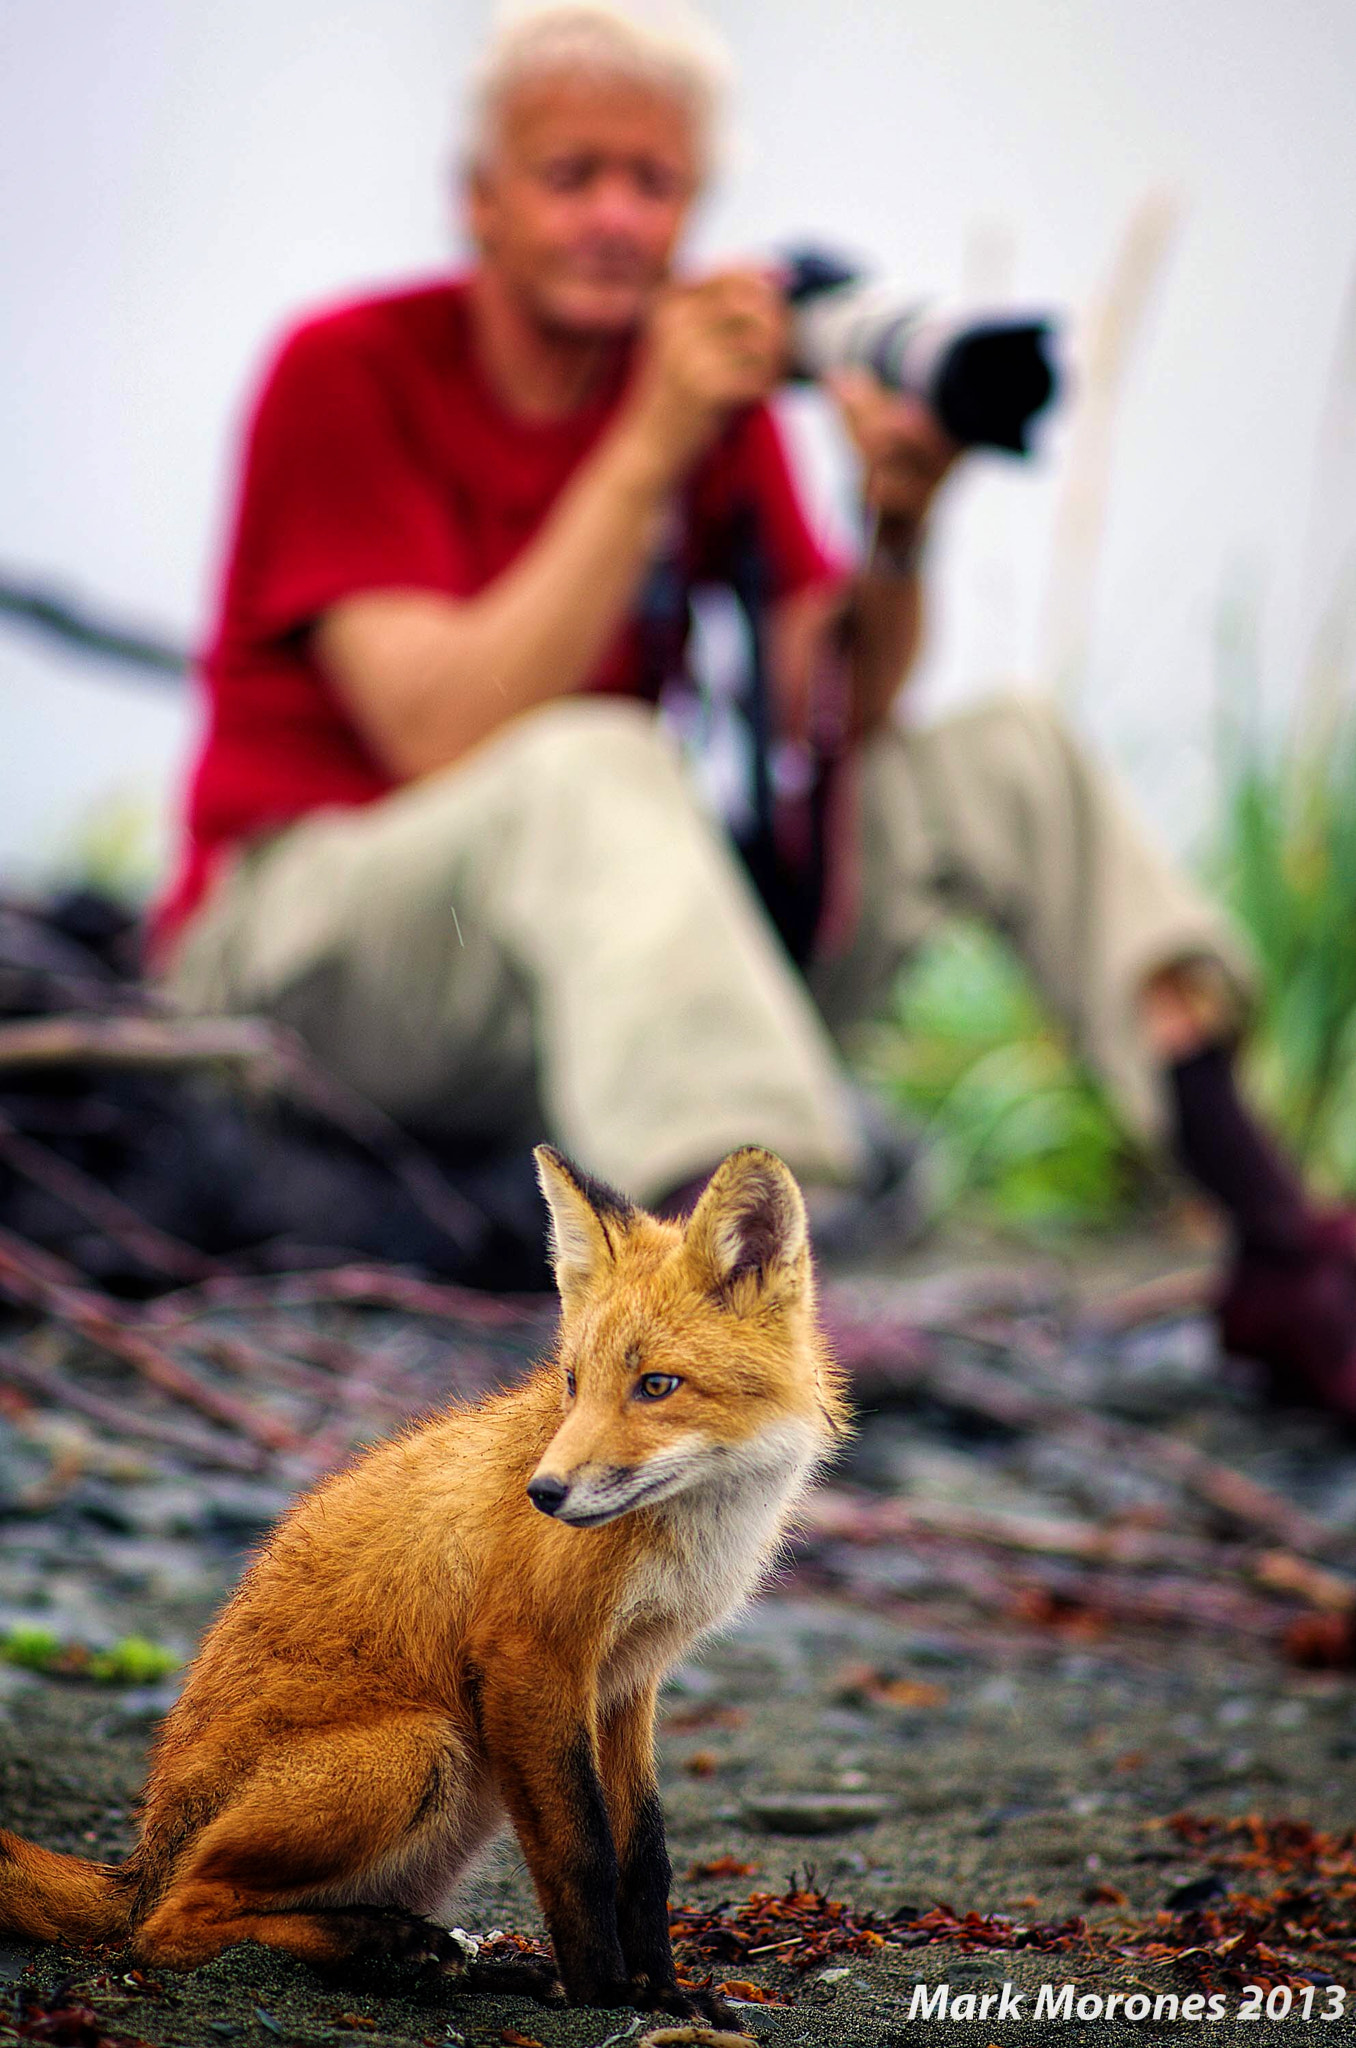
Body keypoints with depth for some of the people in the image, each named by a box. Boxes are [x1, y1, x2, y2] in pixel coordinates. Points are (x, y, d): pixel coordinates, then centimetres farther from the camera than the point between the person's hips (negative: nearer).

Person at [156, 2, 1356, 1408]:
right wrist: (649, 451, -27)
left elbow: (833, 722, -3)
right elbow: (445, 736, -24)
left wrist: (898, 531, -22)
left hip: (600, 941, 6)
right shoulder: (344, 373, -11)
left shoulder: (707, 382, 4)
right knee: (591, 762, -37)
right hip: (308, 932, -6)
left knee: (1007, 759, -7)